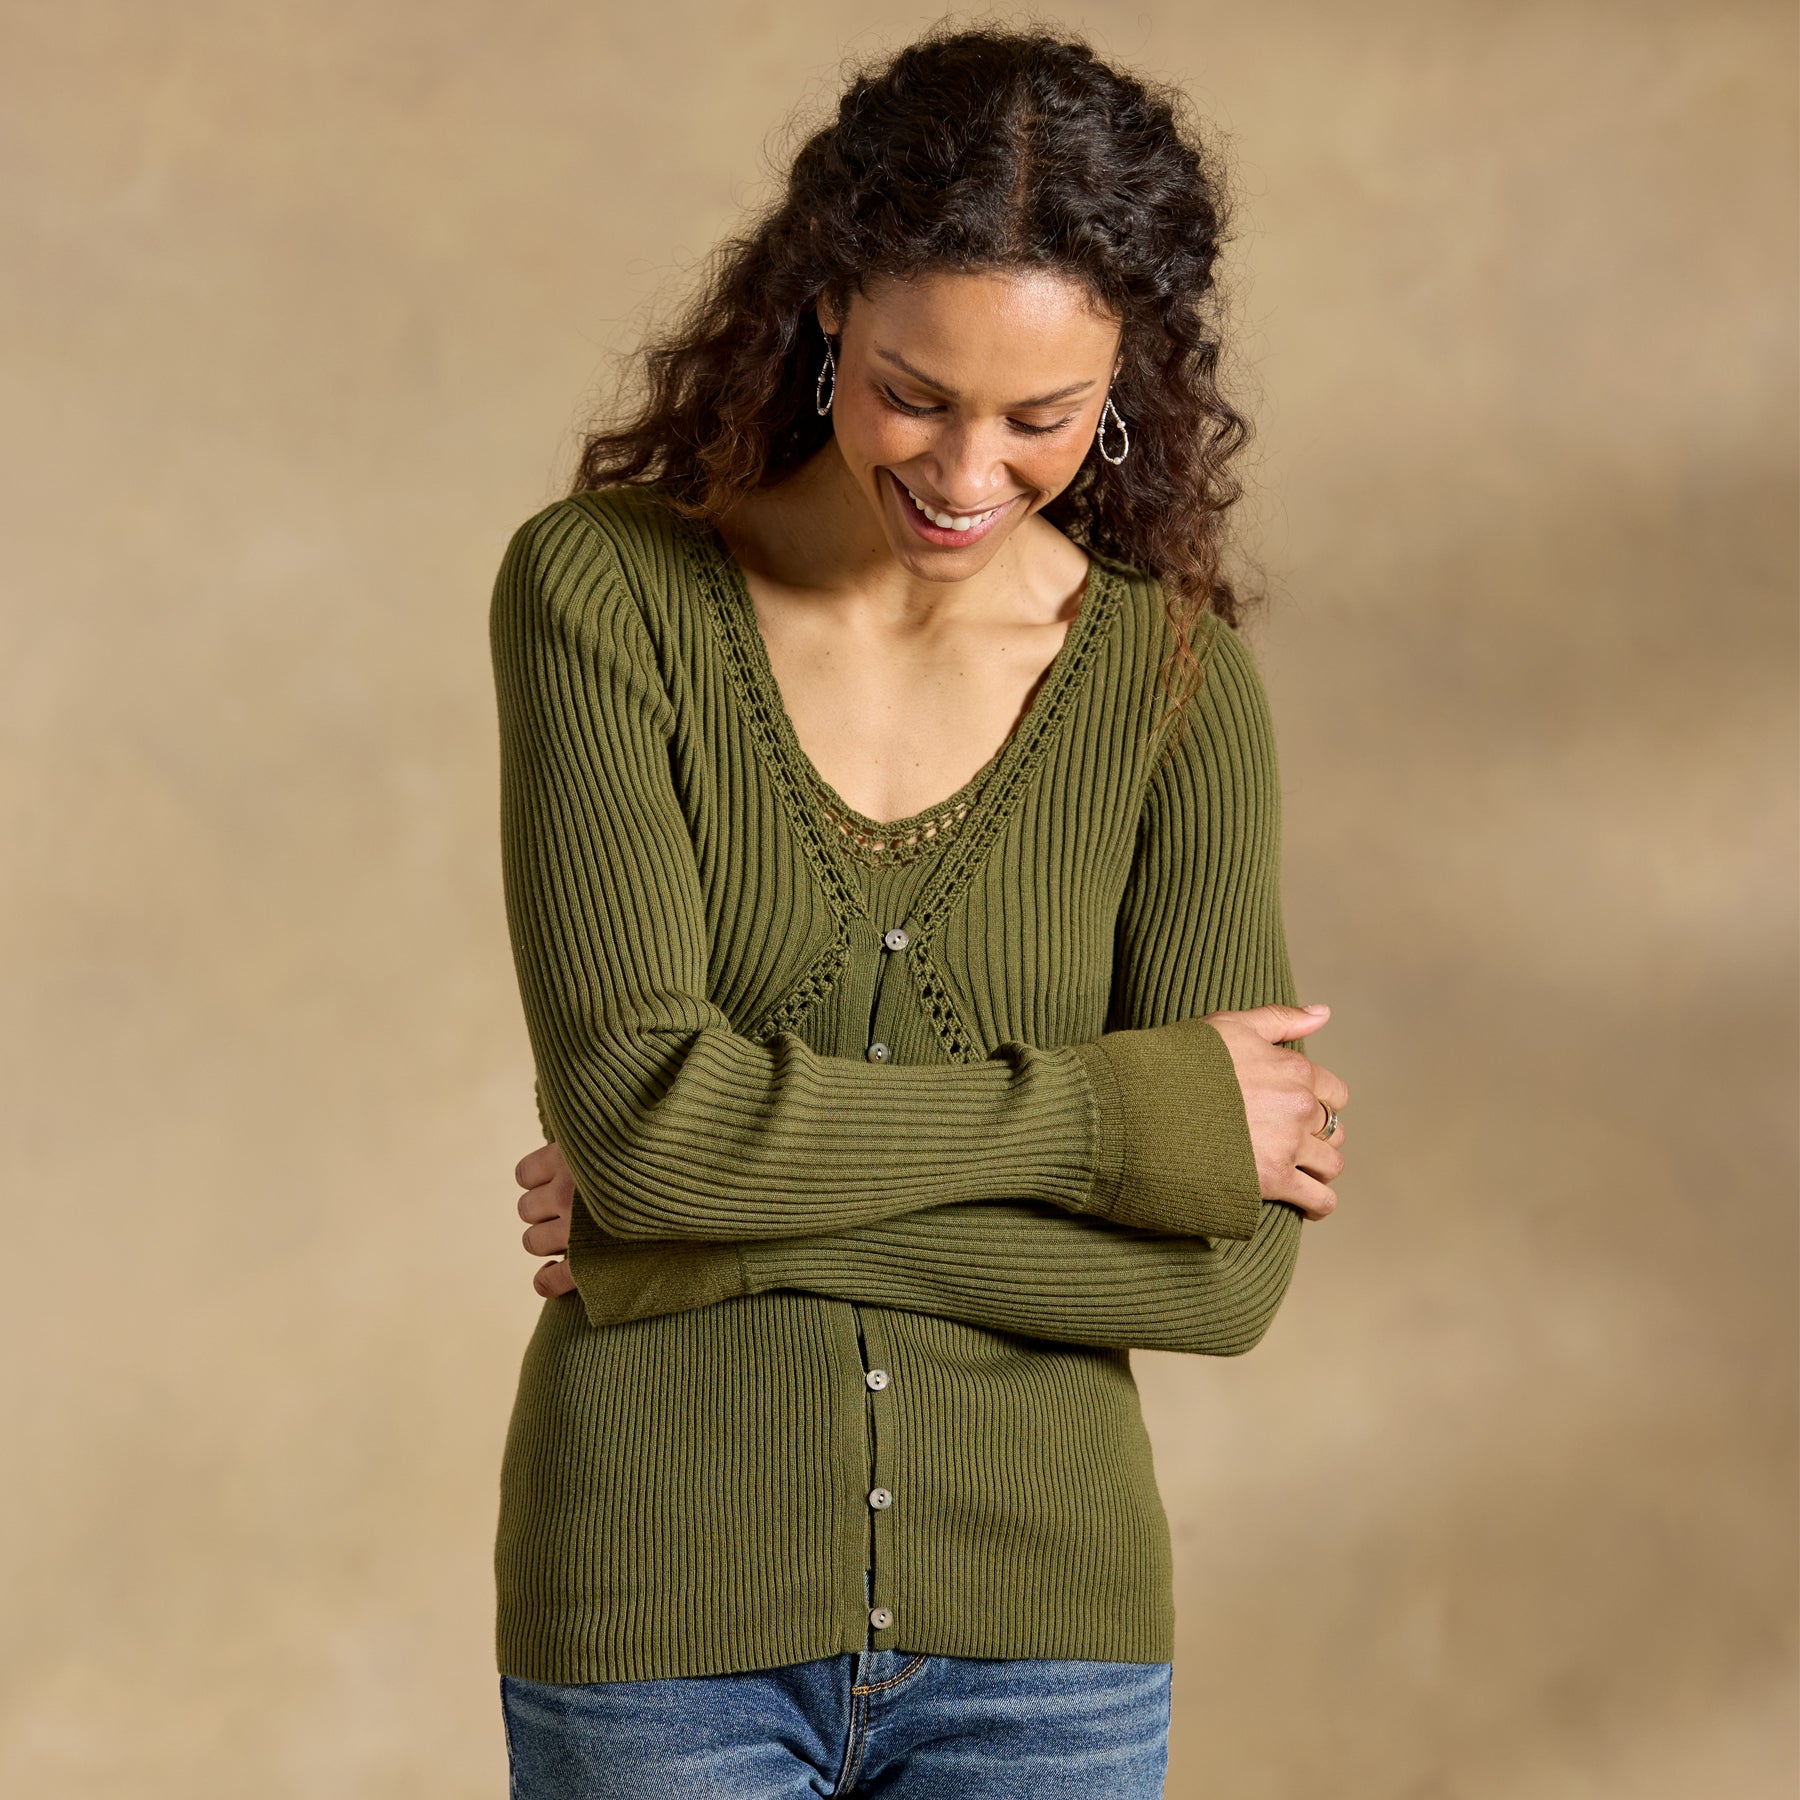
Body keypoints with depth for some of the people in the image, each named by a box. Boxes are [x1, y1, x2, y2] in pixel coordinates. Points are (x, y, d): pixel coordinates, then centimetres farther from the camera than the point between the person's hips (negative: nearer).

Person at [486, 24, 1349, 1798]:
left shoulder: (1174, 682, -3)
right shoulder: (599, 587, -7)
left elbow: (1224, 1267, -9)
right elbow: (645, 1105, -18)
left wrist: (736, 1221, -14)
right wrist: (1125, 1112, -15)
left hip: (1036, 1628, 2)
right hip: (662, 1627, -1)